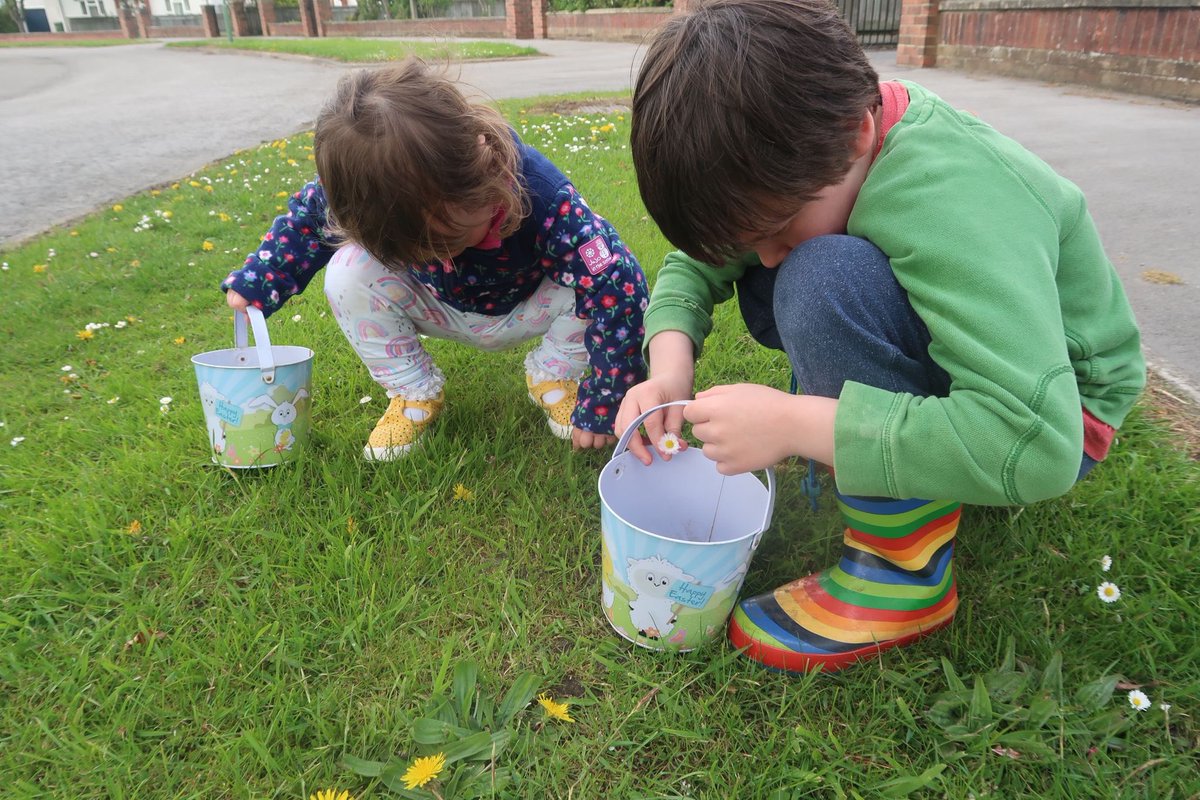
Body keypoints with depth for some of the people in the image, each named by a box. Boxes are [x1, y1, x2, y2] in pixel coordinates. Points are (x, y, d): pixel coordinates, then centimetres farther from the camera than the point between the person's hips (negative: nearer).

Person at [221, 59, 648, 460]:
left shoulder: (545, 200, -41)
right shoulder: (364, 193, -29)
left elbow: (620, 286, -38)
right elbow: (310, 212, -6)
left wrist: (601, 408, -34)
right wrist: (257, 279, -11)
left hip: (528, 309, -2)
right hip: (445, 309, 2)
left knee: (603, 284, -32)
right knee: (347, 274, -23)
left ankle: (554, 377, -1)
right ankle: (414, 394, -1)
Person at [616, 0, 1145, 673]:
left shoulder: (947, 200, -34)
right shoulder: (803, 155, -9)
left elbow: (1036, 447, -42)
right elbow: (696, 261, -1)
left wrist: (792, 425, -40)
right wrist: (669, 365, -21)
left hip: (1058, 408, -7)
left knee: (824, 279, -33)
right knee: (755, 287, -4)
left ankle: (906, 572, -19)